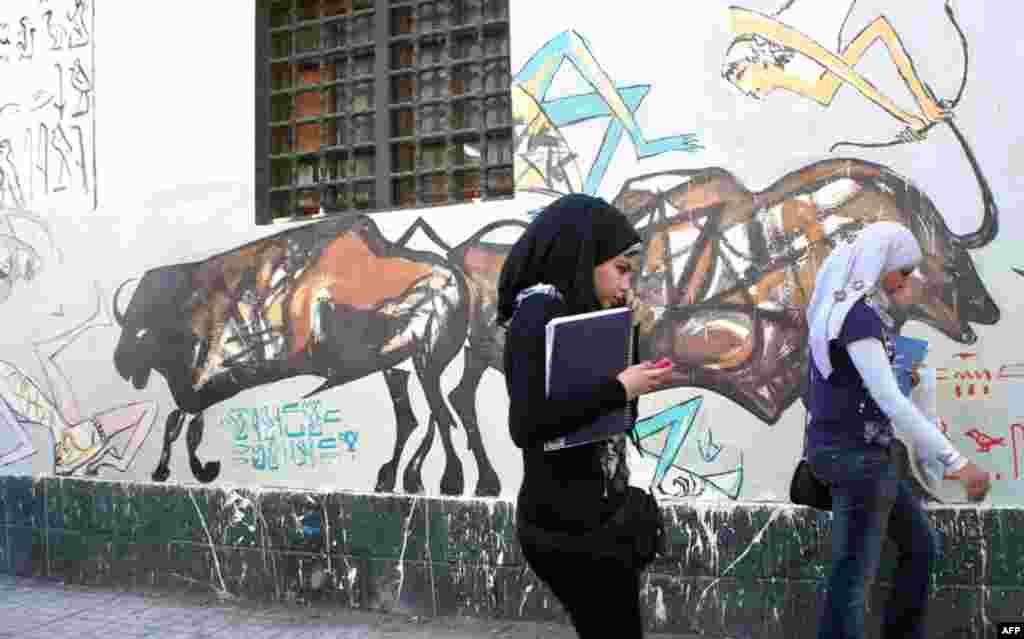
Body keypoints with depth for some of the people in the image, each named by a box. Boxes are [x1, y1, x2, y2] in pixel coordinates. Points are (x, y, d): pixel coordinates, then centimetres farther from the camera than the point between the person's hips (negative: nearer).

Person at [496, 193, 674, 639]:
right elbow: (527, 425, -26)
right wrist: (620, 388, -20)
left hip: (590, 516, 9)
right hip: (570, 523, -9)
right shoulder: (541, 312, -15)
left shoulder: (567, 310, 13)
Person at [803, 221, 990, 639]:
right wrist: (955, 461, -27)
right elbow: (889, 399, -27)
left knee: (921, 546, 21)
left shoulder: (846, 306, 12)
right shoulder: (857, 312, -19)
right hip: (854, 454, -11)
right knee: (853, 574, -4)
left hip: (863, 451, 11)